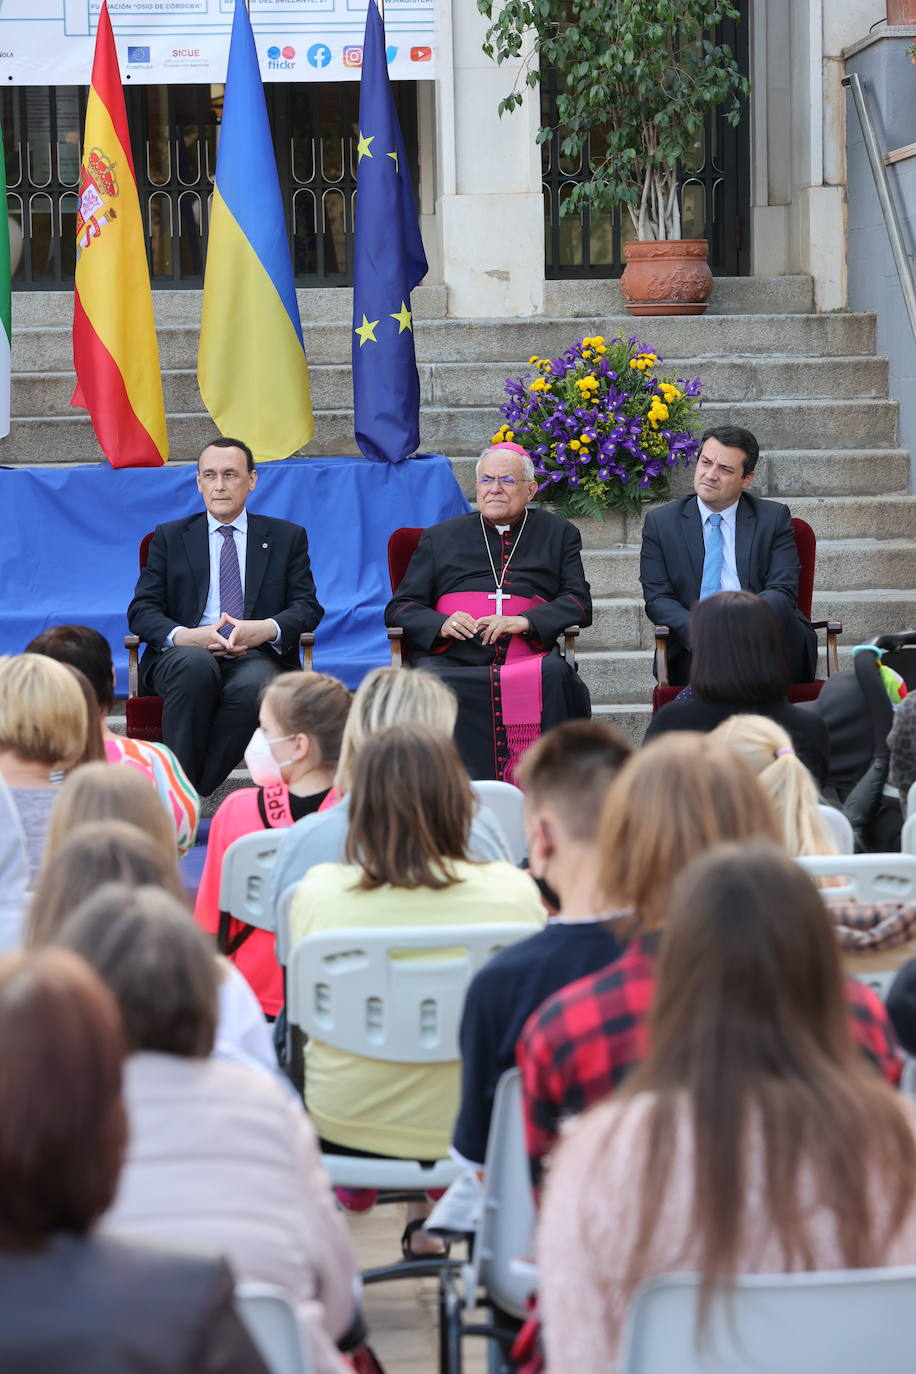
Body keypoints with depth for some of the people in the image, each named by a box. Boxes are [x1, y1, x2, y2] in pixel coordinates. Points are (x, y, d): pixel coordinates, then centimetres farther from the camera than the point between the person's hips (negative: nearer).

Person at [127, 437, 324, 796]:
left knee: (254, 685, -37)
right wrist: (185, 636, -15)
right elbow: (141, 611, 8)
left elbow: (308, 606, 8)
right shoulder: (170, 537, 17)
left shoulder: (287, 537, 17)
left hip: (255, 656, 0)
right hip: (183, 655, 0)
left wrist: (267, 629, -16)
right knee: (197, 664, -38)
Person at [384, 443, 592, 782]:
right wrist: (442, 625, -5)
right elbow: (399, 608, 18)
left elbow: (578, 603, 12)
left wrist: (524, 622, -8)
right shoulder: (439, 538, 24)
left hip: (526, 661, 0)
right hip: (452, 661, 0)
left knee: (555, 677, -36)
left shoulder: (558, 534, 23)